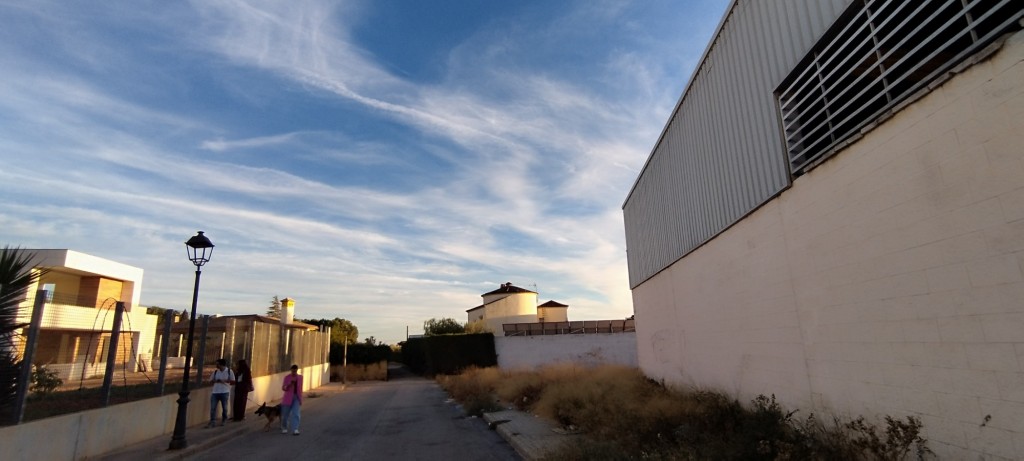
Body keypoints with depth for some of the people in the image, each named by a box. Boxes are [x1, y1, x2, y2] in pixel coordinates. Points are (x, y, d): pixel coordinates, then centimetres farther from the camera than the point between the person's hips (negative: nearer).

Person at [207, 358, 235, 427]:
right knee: (213, 407, -3)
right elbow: (211, 380, 13)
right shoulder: (215, 372, 7)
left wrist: (225, 381, -15)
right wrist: (216, 380, -9)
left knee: (224, 407, 6)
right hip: (215, 392, 3)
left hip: (224, 392, -3)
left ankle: (224, 420, 23)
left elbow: (233, 381, 0)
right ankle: (212, 422, 4)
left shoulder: (229, 371, -1)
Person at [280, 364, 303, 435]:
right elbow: (283, 388, -8)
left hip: (297, 397, 1)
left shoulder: (300, 377, 3)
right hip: (288, 398, -1)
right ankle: (284, 428, 31)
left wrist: (300, 398, 12)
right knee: (285, 414, 9)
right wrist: (290, 384, -27)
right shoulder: (287, 377, -6)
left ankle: (295, 429, -12)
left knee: (296, 414, -10)